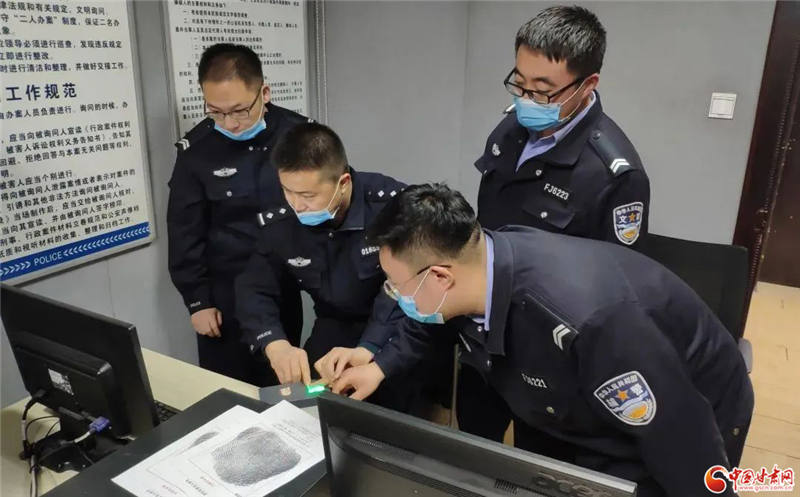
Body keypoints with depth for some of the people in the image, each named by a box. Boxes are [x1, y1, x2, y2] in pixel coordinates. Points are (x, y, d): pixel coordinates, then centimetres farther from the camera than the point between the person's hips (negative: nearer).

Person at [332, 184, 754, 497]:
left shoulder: (585, 321, -44)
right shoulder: (478, 269, -18)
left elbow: (687, 447, -31)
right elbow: (438, 321, 8)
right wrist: (382, 365, 5)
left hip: (682, 429, -6)